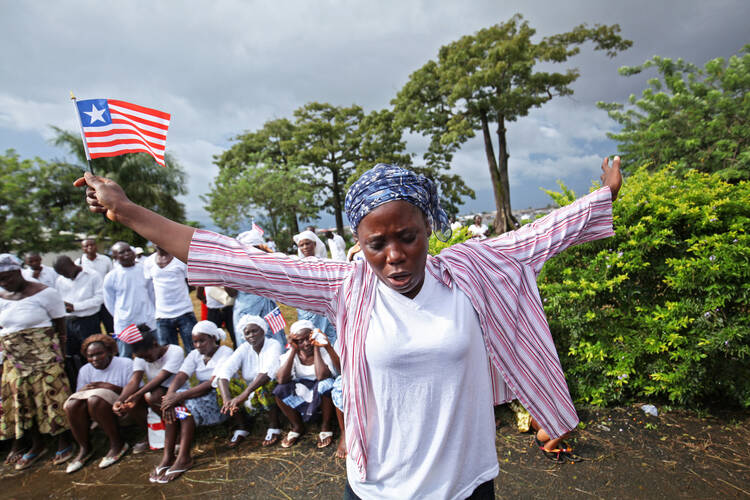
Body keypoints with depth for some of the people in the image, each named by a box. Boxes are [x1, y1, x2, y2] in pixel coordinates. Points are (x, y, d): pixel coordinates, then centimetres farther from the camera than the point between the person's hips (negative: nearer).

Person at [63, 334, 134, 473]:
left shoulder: (126, 364, -4)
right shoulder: (85, 370, 11)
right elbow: (78, 394, 6)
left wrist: (108, 386, -18)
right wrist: (83, 390, -17)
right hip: (94, 413, 5)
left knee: (95, 399, -33)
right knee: (71, 404, -23)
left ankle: (117, 443, -17)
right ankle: (84, 448, -6)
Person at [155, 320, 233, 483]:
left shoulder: (225, 353, -11)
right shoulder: (195, 355, 10)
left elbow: (212, 384, -24)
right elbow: (180, 377, -7)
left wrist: (179, 397, -30)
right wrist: (170, 395, -29)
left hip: (221, 400, -6)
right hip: (201, 396, 6)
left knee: (186, 404, -30)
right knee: (172, 404, -21)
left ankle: (184, 458, -23)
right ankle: (167, 457, -20)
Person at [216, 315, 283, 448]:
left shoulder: (273, 345, -14)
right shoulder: (244, 349, -2)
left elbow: (268, 371, -34)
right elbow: (224, 371, -18)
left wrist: (244, 394, -46)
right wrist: (227, 399, -37)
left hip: (273, 393, -4)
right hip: (251, 397, 4)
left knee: (264, 385, -36)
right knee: (223, 385, -17)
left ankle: (274, 427, -14)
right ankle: (241, 428, -1)